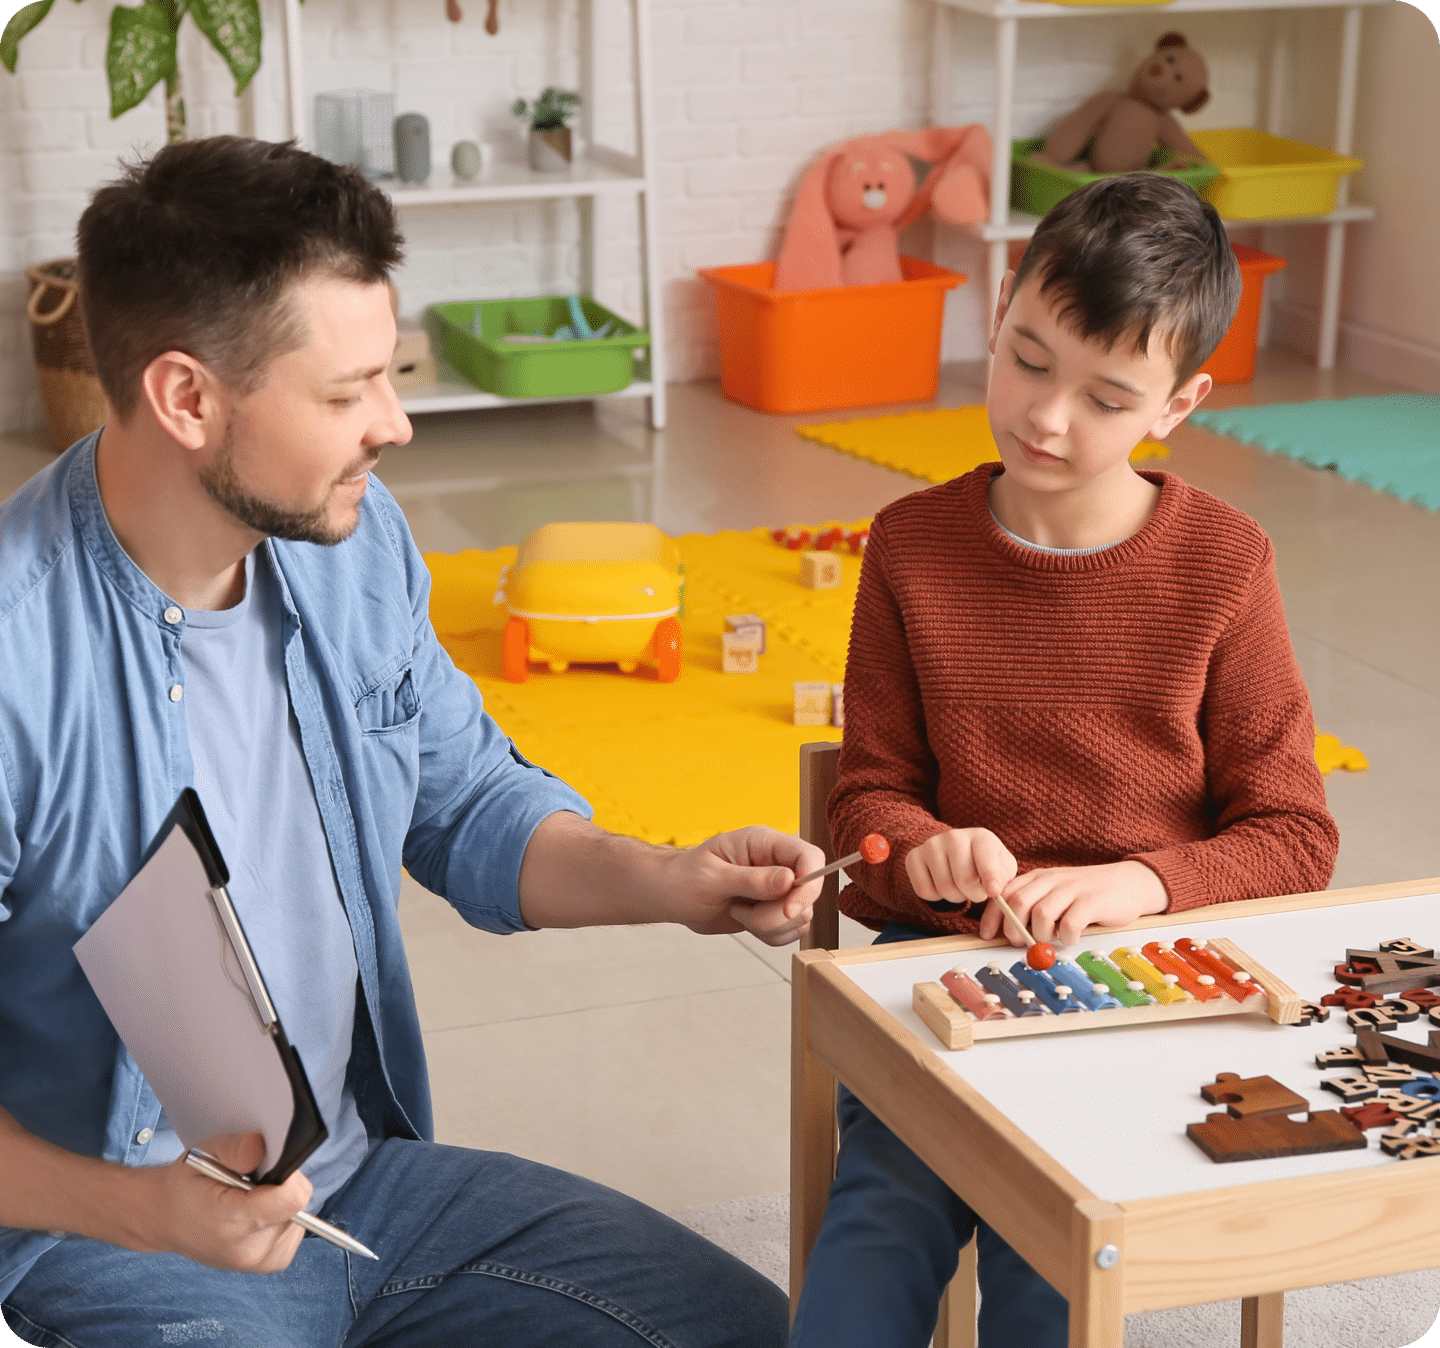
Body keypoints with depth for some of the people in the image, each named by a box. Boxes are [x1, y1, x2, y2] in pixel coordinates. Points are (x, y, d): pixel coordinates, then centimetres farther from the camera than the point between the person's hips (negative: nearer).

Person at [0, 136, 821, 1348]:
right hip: (111, 1235, -6)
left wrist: (662, 882, -3)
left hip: (362, 1169, 6)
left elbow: (470, 804, 13)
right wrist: (140, 1208, -34)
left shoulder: (351, 538, -2)